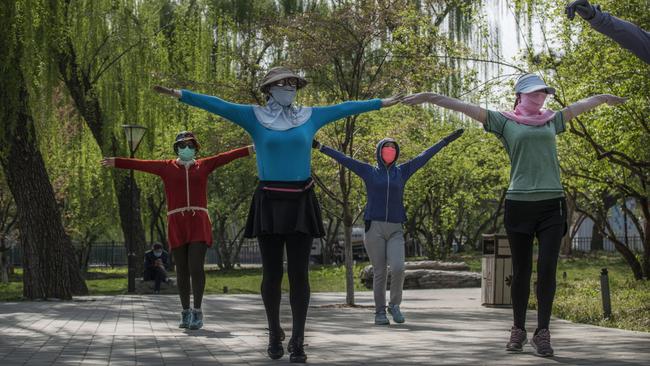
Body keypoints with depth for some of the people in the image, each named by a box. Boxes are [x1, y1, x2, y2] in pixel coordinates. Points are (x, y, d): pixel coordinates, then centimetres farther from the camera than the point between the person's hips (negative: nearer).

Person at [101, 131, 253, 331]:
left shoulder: (204, 165, 11)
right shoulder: (167, 167, 10)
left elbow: (226, 156, 4)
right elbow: (142, 164, 5)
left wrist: (251, 149, -2)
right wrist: (117, 162, -1)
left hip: (199, 224, -1)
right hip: (177, 225, 1)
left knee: (196, 267, -12)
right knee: (182, 270, 5)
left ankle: (197, 311, 0)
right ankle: (186, 312, 17)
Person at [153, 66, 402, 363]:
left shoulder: (310, 116, 9)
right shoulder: (254, 116, 3)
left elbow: (344, 108, 16)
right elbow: (217, 105, -4)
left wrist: (381, 103, 21)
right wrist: (179, 94, -13)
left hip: (301, 203, 1)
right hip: (269, 203, -1)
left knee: (299, 273, -3)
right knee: (272, 273, 4)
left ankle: (298, 341, 2)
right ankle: (274, 335, 21)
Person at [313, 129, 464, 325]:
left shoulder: (402, 171, 12)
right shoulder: (369, 171, 8)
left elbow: (424, 156, 16)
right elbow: (343, 159, 7)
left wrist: (446, 141, 19)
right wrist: (320, 147, 5)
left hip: (395, 230, 1)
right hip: (374, 228, -1)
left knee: (398, 268, -16)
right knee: (379, 272, -1)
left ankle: (395, 305, 5)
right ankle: (380, 311, 10)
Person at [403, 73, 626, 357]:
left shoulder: (551, 120, 16)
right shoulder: (505, 121, 7)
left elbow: (580, 106, 31)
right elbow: (468, 108, 0)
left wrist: (606, 97, 45)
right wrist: (431, 97, -7)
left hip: (552, 205, 2)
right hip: (519, 204, -2)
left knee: (547, 268, -8)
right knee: (521, 270, 4)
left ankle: (542, 332, -1)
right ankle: (518, 330, 17)